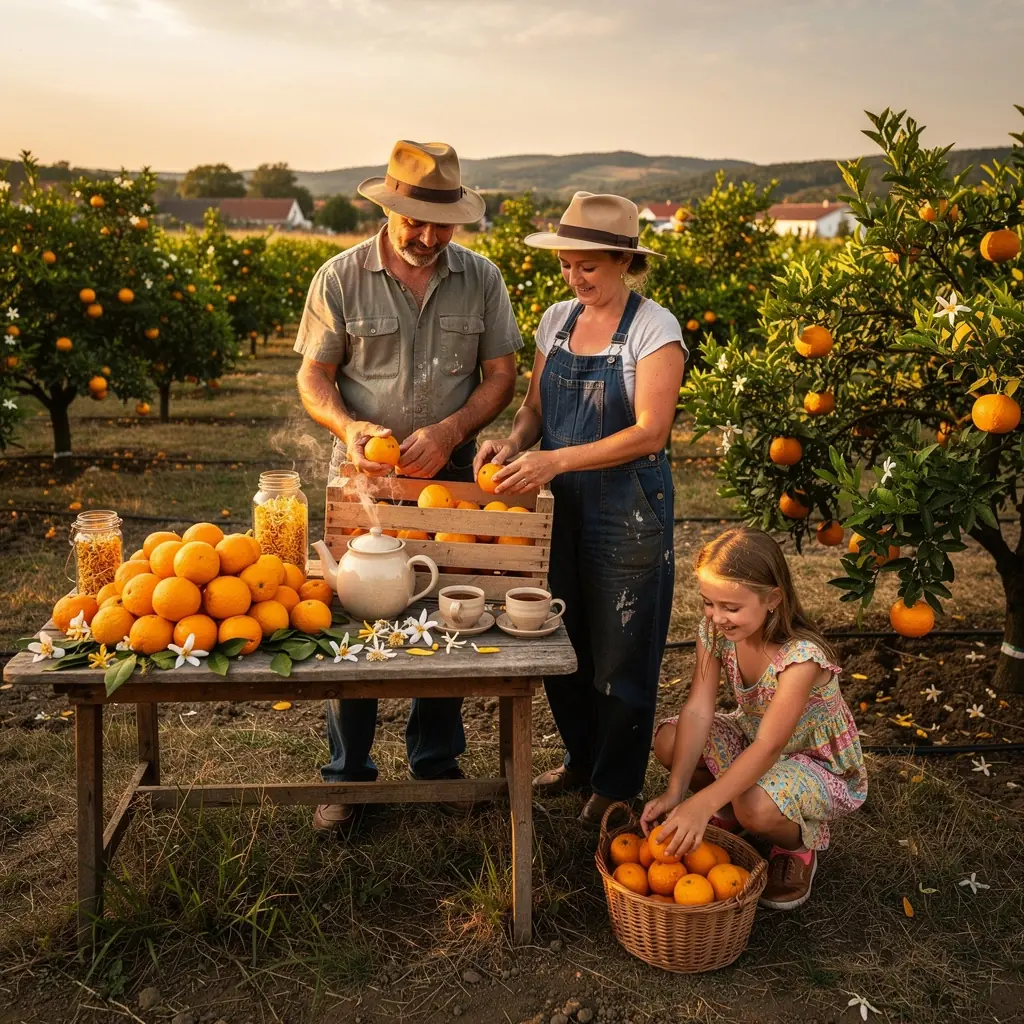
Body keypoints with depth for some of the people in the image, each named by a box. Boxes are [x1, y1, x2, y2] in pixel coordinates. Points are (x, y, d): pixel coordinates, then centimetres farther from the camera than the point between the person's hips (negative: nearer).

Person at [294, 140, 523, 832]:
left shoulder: (481, 279, 0)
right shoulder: (340, 278, -5)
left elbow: (501, 375, 1)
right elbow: (314, 376, -2)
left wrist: (449, 431, -16)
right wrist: (348, 427, -23)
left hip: (450, 474, 2)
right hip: (362, 473, -1)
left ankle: (438, 763, 30)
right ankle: (348, 774, 22)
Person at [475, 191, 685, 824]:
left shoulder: (654, 329, -11)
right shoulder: (557, 320, 7)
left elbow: (650, 433, -19)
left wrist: (557, 460, -26)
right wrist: (514, 442, -9)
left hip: (629, 512, -6)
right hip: (560, 509, 6)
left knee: (621, 656, 5)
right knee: (562, 643, 15)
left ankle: (618, 784, 25)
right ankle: (580, 759, 37)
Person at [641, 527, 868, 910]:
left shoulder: (801, 656, -35)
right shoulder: (714, 631, -16)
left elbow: (770, 746, -40)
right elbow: (697, 711, -21)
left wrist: (701, 805, -49)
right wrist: (674, 792, -32)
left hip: (821, 765, -6)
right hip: (752, 739, 6)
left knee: (756, 807, -36)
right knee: (668, 741, -15)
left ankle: (800, 845, 1)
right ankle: (729, 814, 11)